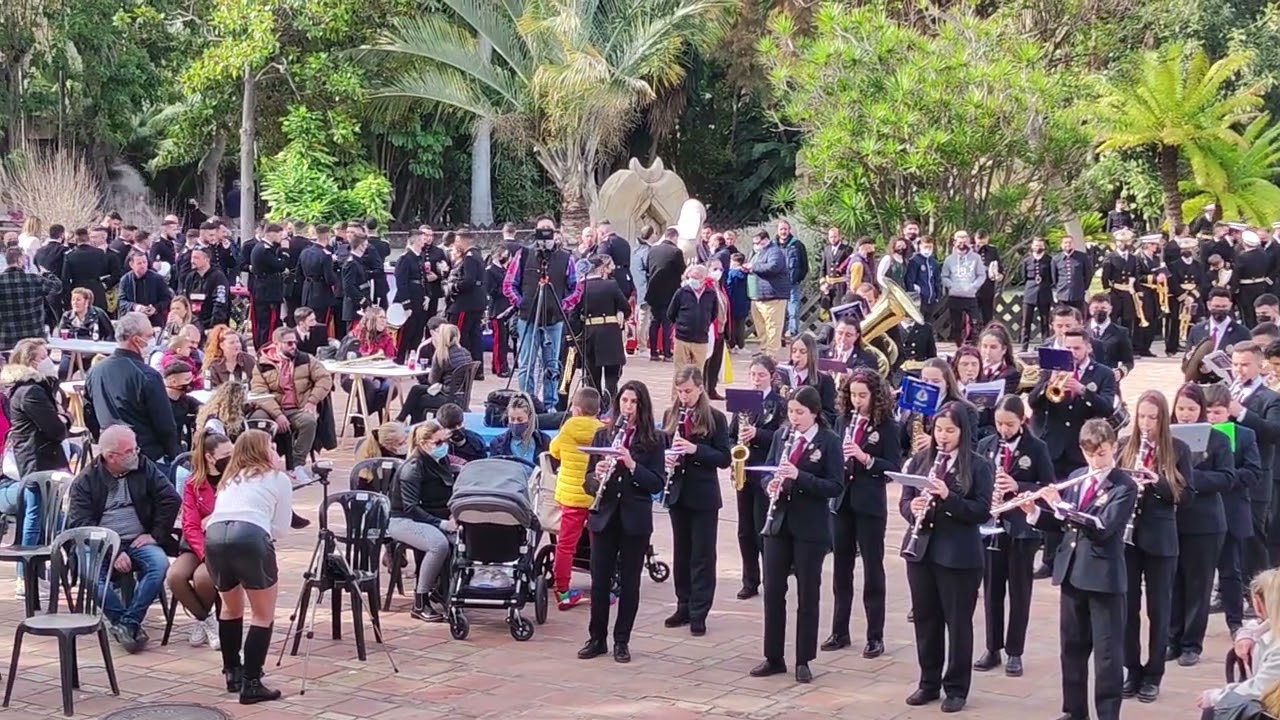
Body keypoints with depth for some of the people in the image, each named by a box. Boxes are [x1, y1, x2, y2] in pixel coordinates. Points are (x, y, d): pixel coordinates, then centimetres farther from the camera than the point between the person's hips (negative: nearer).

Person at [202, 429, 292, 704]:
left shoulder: (230, 479, 33)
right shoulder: (278, 479, 20)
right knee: (264, 614, 10)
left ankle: (232, 674, 30)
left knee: (231, 607, 28)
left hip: (214, 537, 5)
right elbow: (280, 529, 17)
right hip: (250, 537, -5)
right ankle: (251, 684, 2)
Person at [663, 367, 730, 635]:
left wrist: (695, 449, -23)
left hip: (703, 495, -4)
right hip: (677, 492, 4)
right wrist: (665, 458, -10)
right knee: (681, 553, 12)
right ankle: (684, 606, 22)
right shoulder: (671, 415, 6)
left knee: (702, 555, 1)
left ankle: (698, 614, 5)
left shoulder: (715, 418, -7)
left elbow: (724, 458, -10)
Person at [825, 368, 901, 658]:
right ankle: (840, 631, 20)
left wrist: (864, 457, -23)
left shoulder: (886, 425, -7)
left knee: (872, 569, 2)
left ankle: (875, 637, 8)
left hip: (870, 505, -5)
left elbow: (894, 467, -11)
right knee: (841, 568, 11)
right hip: (841, 501, 5)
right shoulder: (843, 420, 7)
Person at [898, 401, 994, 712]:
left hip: (959, 555, -4)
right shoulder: (920, 460, 6)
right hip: (921, 550, 4)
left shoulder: (978, 466, -5)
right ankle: (929, 682, 24)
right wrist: (912, 509, -16)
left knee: (958, 622, 5)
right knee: (925, 619, 11)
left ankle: (956, 688, 14)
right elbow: (904, 500, 7)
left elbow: (983, 511, -12)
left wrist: (948, 496, -24)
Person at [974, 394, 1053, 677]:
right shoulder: (986, 445, 3)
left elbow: (1049, 488, -7)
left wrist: (1017, 487, -21)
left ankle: (1015, 652, 13)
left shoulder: (1036, 448, -6)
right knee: (991, 589, 9)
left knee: (1019, 591, 5)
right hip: (991, 526, 3)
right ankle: (993, 649, 19)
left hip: (1023, 529, -3)